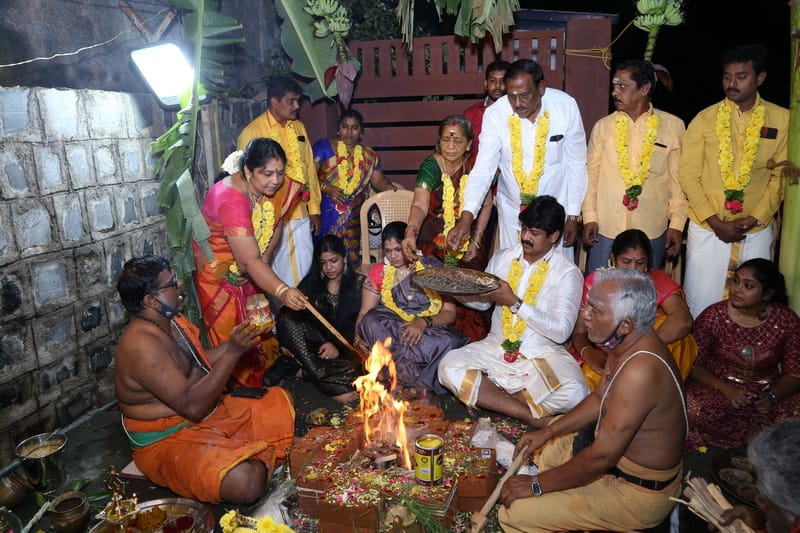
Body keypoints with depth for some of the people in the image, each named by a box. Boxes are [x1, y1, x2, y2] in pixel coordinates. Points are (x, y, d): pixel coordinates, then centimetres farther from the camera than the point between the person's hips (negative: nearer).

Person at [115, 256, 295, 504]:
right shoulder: (141, 345, -28)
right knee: (246, 482, -31)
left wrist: (239, 341, 1)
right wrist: (233, 351, -31)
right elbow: (192, 406, -31)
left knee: (285, 404, 7)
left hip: (212, 412, 9)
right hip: (167, 440, -9)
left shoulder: (171, 320, 1)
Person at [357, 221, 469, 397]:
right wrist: (360, 338, -16)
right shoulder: (379, 272, 10)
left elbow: (450, 313, -1)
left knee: (448, 341, -34)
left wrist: (424, 322, -21)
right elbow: (365, 313, 6)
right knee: (371, 323, -32)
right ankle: (418, 385, -26)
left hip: (430, 331, -1)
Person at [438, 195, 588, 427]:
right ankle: (530, 415, -18)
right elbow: (483, 302, 20)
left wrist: (514, 302, -21)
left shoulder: (567, 273, -6)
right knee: (449, 368, -23)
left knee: (574, 393, -32)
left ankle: (491, 395, -13)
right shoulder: (502, 258, 7)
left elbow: (561, 331, -16)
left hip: (542, 356, -3)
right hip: (496, 348, 4)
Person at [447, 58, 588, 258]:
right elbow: (483, 169, -15)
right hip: (512, 210, 0)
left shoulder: (566, 107, -14)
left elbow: (577, 164, -5)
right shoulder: (495, 114, -15)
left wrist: (573, 216, -2)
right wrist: (466, 217, -29)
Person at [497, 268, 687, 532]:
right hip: (621, 448, 10)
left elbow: (601, 457, -31)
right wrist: (547, 432, 6)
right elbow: (598, 399, 11)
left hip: (638, 492, -9)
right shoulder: (628, 343, -5)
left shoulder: (640, 370, -35)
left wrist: (536, 485, -19)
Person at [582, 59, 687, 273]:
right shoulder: (603, 126, 1)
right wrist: (589, 217, 0)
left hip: (652, 231, 0)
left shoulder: (673, 126, -1)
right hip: (605, 228, 1)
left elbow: (678, 179, 2)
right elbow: (591, 173, 4)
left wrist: (677, 225, 1)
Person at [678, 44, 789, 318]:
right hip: (707, 229, -1)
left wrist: (753, 220, -8)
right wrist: (716, 222, -9)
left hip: (756, 231, 1)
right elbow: (689, 174, -3)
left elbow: (780, 177, 3)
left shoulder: (781, 120, 2)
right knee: (702, 302, 4)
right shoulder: (705, 119, 0)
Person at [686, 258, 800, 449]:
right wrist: (726, 389, -22)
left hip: (766, 392, 1)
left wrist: (772, 396, -21)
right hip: (717, 388, -1)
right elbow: (694, 364, -6)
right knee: (692, 408, -33)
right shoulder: (713, 315, -8)